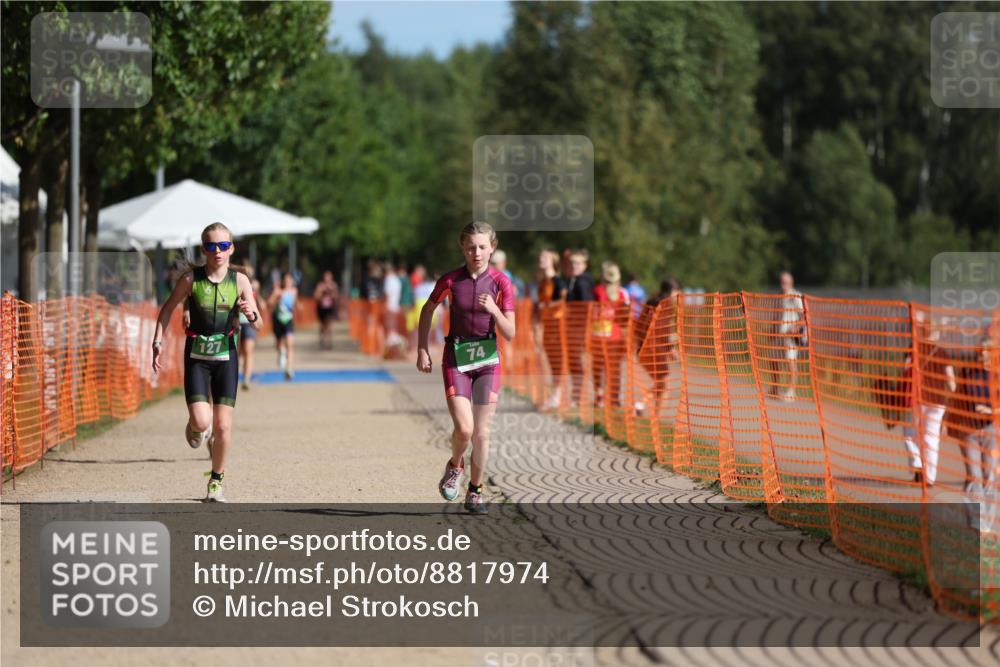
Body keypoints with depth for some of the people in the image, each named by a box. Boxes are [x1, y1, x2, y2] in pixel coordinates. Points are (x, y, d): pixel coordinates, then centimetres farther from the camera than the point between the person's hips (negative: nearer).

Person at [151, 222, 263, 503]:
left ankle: (216, 480, 19)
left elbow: (257, 325, -3)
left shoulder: (240, 281, -4)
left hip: (226, 356, 1)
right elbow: (167, 309, 7)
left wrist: (251, 314, -26)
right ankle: (198, 429, 25)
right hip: (197, 356, -1)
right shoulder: (191, 279, -6)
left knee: (223, 425, -1)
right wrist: (158, 342, -1)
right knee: (201, 422, -14)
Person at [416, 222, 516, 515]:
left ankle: (475, 491, 18)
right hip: (456, 359, -1)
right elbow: (427, 310, 10)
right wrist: (422, 350, 5)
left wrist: (494, 310, -26)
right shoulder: (450, 280, -7)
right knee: (464, 428, -14)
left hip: (487, 358, 1)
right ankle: (455, 466, 18)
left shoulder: (501, 282, -7)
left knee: (481, 432, 3)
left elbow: (510, 334, -8)